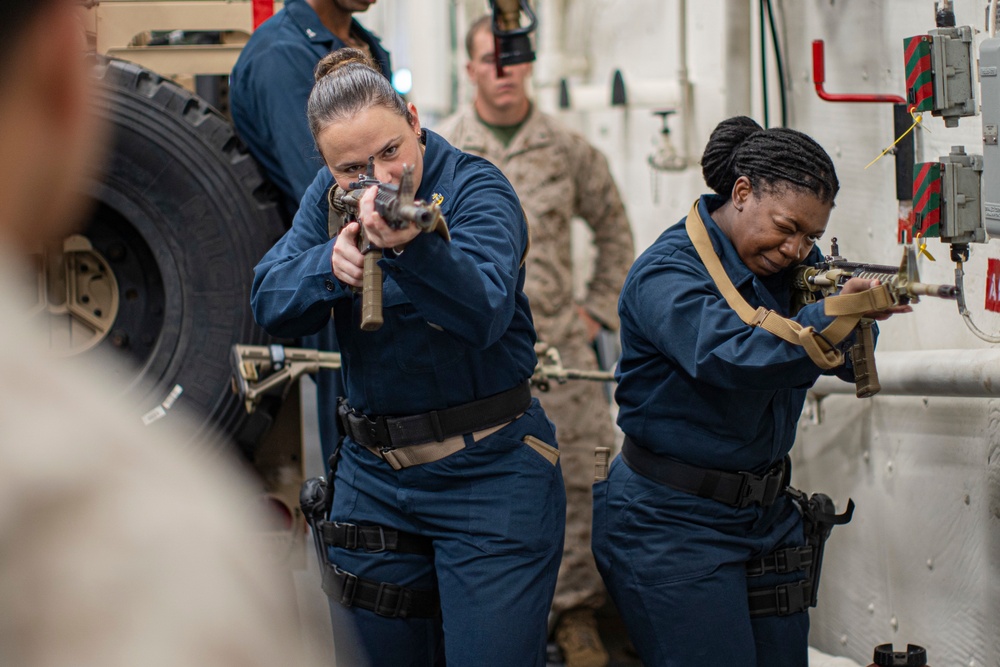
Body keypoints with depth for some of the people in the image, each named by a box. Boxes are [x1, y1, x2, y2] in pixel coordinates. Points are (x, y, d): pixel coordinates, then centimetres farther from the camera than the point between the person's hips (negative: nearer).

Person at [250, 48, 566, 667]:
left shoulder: (477, 189, -13)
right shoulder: (329, 197, 5)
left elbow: (484, 313, -30)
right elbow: (270, 303, -4)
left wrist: (411, 247, -50)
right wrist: (330, 266, -25)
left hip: (487, 474, -6)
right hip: (372, 471, 6)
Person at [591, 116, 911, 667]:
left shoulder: (788, 263, 7)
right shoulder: (667, 273, -16)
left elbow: (851, 364, 3)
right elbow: (729, 357, -33)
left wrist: (861, 310, -19)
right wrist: (834, 315, -40)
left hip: (767, 514, 8)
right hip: (676, 524, -8)